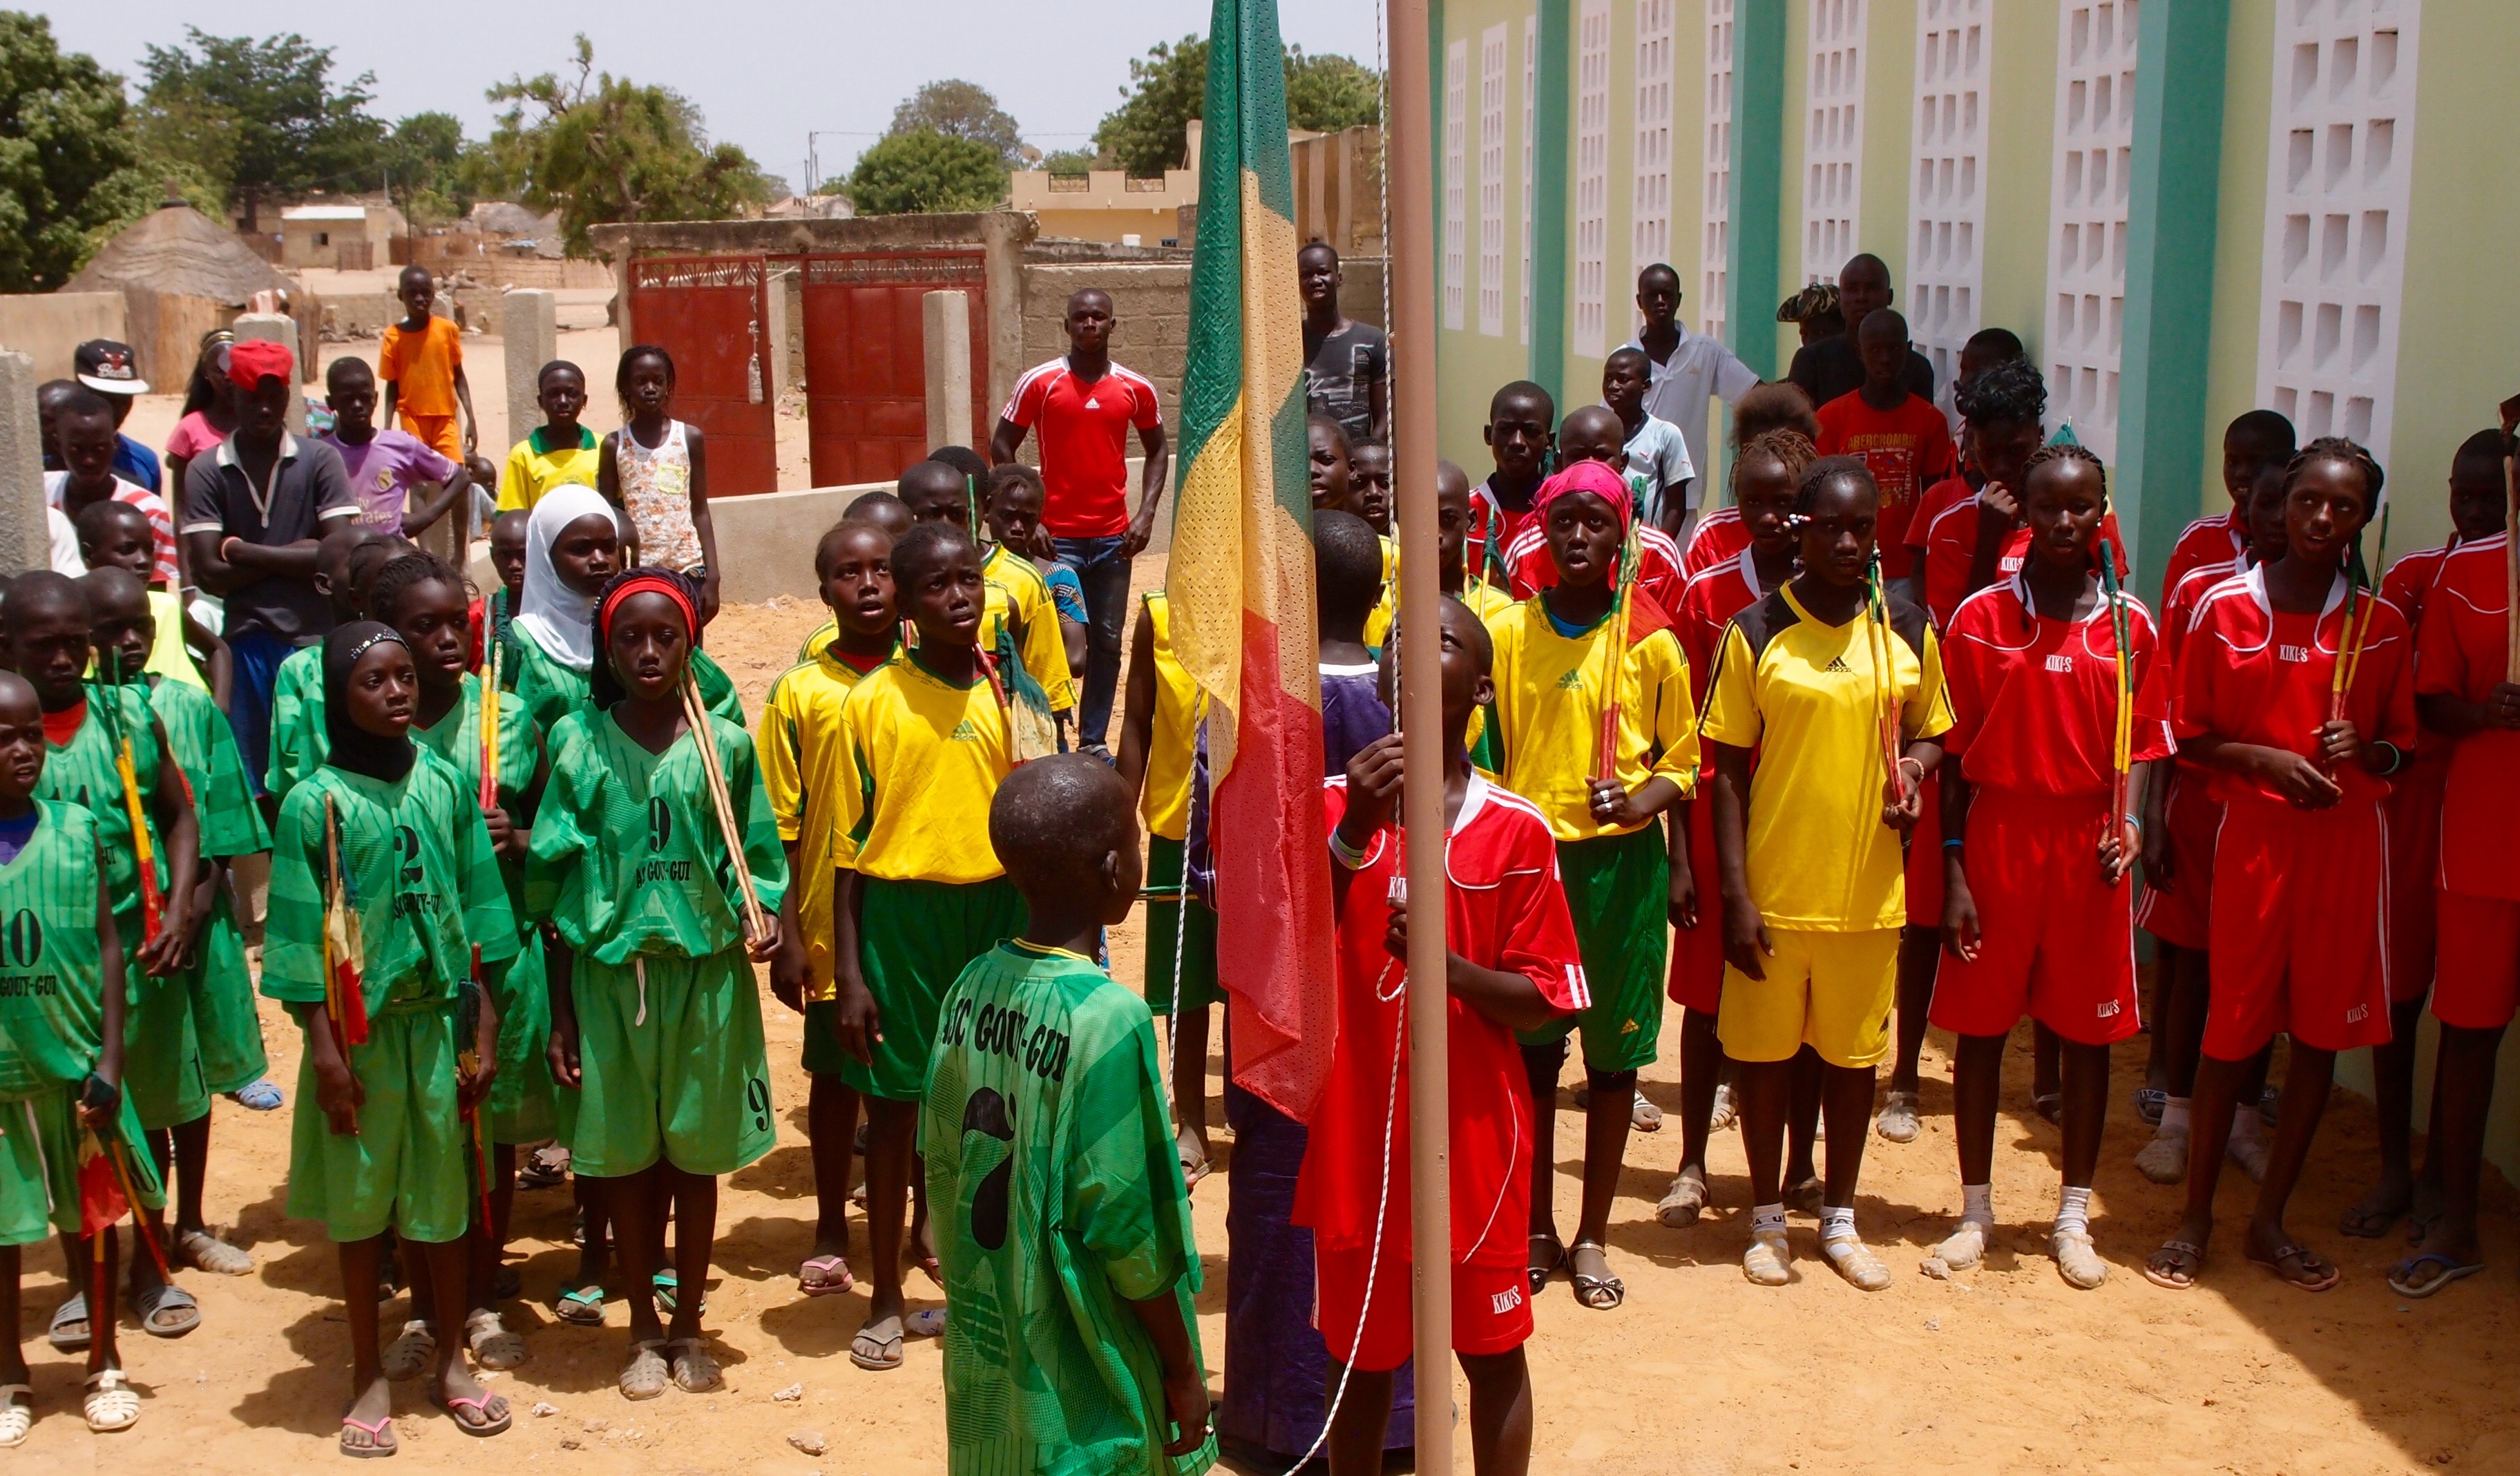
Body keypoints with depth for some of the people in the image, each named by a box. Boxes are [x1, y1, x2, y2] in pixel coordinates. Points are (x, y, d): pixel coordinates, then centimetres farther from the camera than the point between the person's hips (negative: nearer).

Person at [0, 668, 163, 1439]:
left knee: (90, 1214, 13)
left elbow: (107, 944, 0)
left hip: (75, 1061, 1)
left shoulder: (74, 828, -3)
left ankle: (104, 1361, 29)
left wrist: (110, 1060, -4)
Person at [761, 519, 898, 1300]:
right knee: (835, 1075, 11)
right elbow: (783, 826, -2)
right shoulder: (801, 692, -3)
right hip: (834, 922, -1)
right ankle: (832, 1230, 27)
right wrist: (787, 937, -5)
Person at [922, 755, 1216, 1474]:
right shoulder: (1109, 1018, -23)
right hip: (1082, 1388, -6)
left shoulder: (971, 987, -3)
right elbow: (1121, 1226, -20)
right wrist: (1182, 1366, -7)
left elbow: (943, 1167, 5)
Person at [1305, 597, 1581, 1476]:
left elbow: (1543, 1002, -4)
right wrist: (1351, 833, -26)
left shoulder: (1518, 831, -6)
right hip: (1356, 1136, 1)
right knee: (1359, 1354, 15)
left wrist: (1449, 966, -23)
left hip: (1473, 1138, 0)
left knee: (1492, 1353, 14)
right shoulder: (1330, 806, -3)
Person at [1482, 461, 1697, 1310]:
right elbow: (1485, 754, 7)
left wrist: (1643, 803, -16)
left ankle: (1592, 1236, 21)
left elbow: (1682, 759, 4)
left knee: (1614, 1054, 7)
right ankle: (1537, 1230, 23)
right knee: (1530, 1051, 7)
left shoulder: (1652, 644, -2)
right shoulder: (1507, 635, 2)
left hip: (1622, 864, -1)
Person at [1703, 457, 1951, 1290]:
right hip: (1773, 887, -2)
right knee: (1764, 1050, 9)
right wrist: (1735, 894, -10)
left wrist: (1915, 769, -9)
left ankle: (1839, 1219, 30)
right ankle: (1767, 1217, 27)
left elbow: (1929, 732, 16)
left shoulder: (1907, 630, 2)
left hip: (1868, 888, 2)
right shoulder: (1756, 633, -6)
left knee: (1854, 1053, 13)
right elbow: (1728, 769, -5)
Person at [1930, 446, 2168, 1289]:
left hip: (2089, 849, 1)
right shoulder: (1980, 618, -1)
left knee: (2089, 1030, 7)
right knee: (1981, 1026, 6)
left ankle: (2074, 1218, 21)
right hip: (1996, 843, -1)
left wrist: (2128, 822, -13)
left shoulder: (2130, 625, 2)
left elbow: (2139, 745, 7)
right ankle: (1976, 1211, 20)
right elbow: (1955, 756, 0)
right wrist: (1954, 871, -5)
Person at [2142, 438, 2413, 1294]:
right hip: (2253, 835, -2)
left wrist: (2361, 748, -11)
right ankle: (2196, 1217, 16)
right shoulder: (2225, 607, -2)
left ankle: (2271, 1220, 21)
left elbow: (2401, 749, 10)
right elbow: (2190, 736, 2)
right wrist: (2266, 758, -15)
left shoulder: (2381, 627, 3)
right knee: (2231, 1031, 2)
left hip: (2347, 841, 2)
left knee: (2321, 1034, 6)